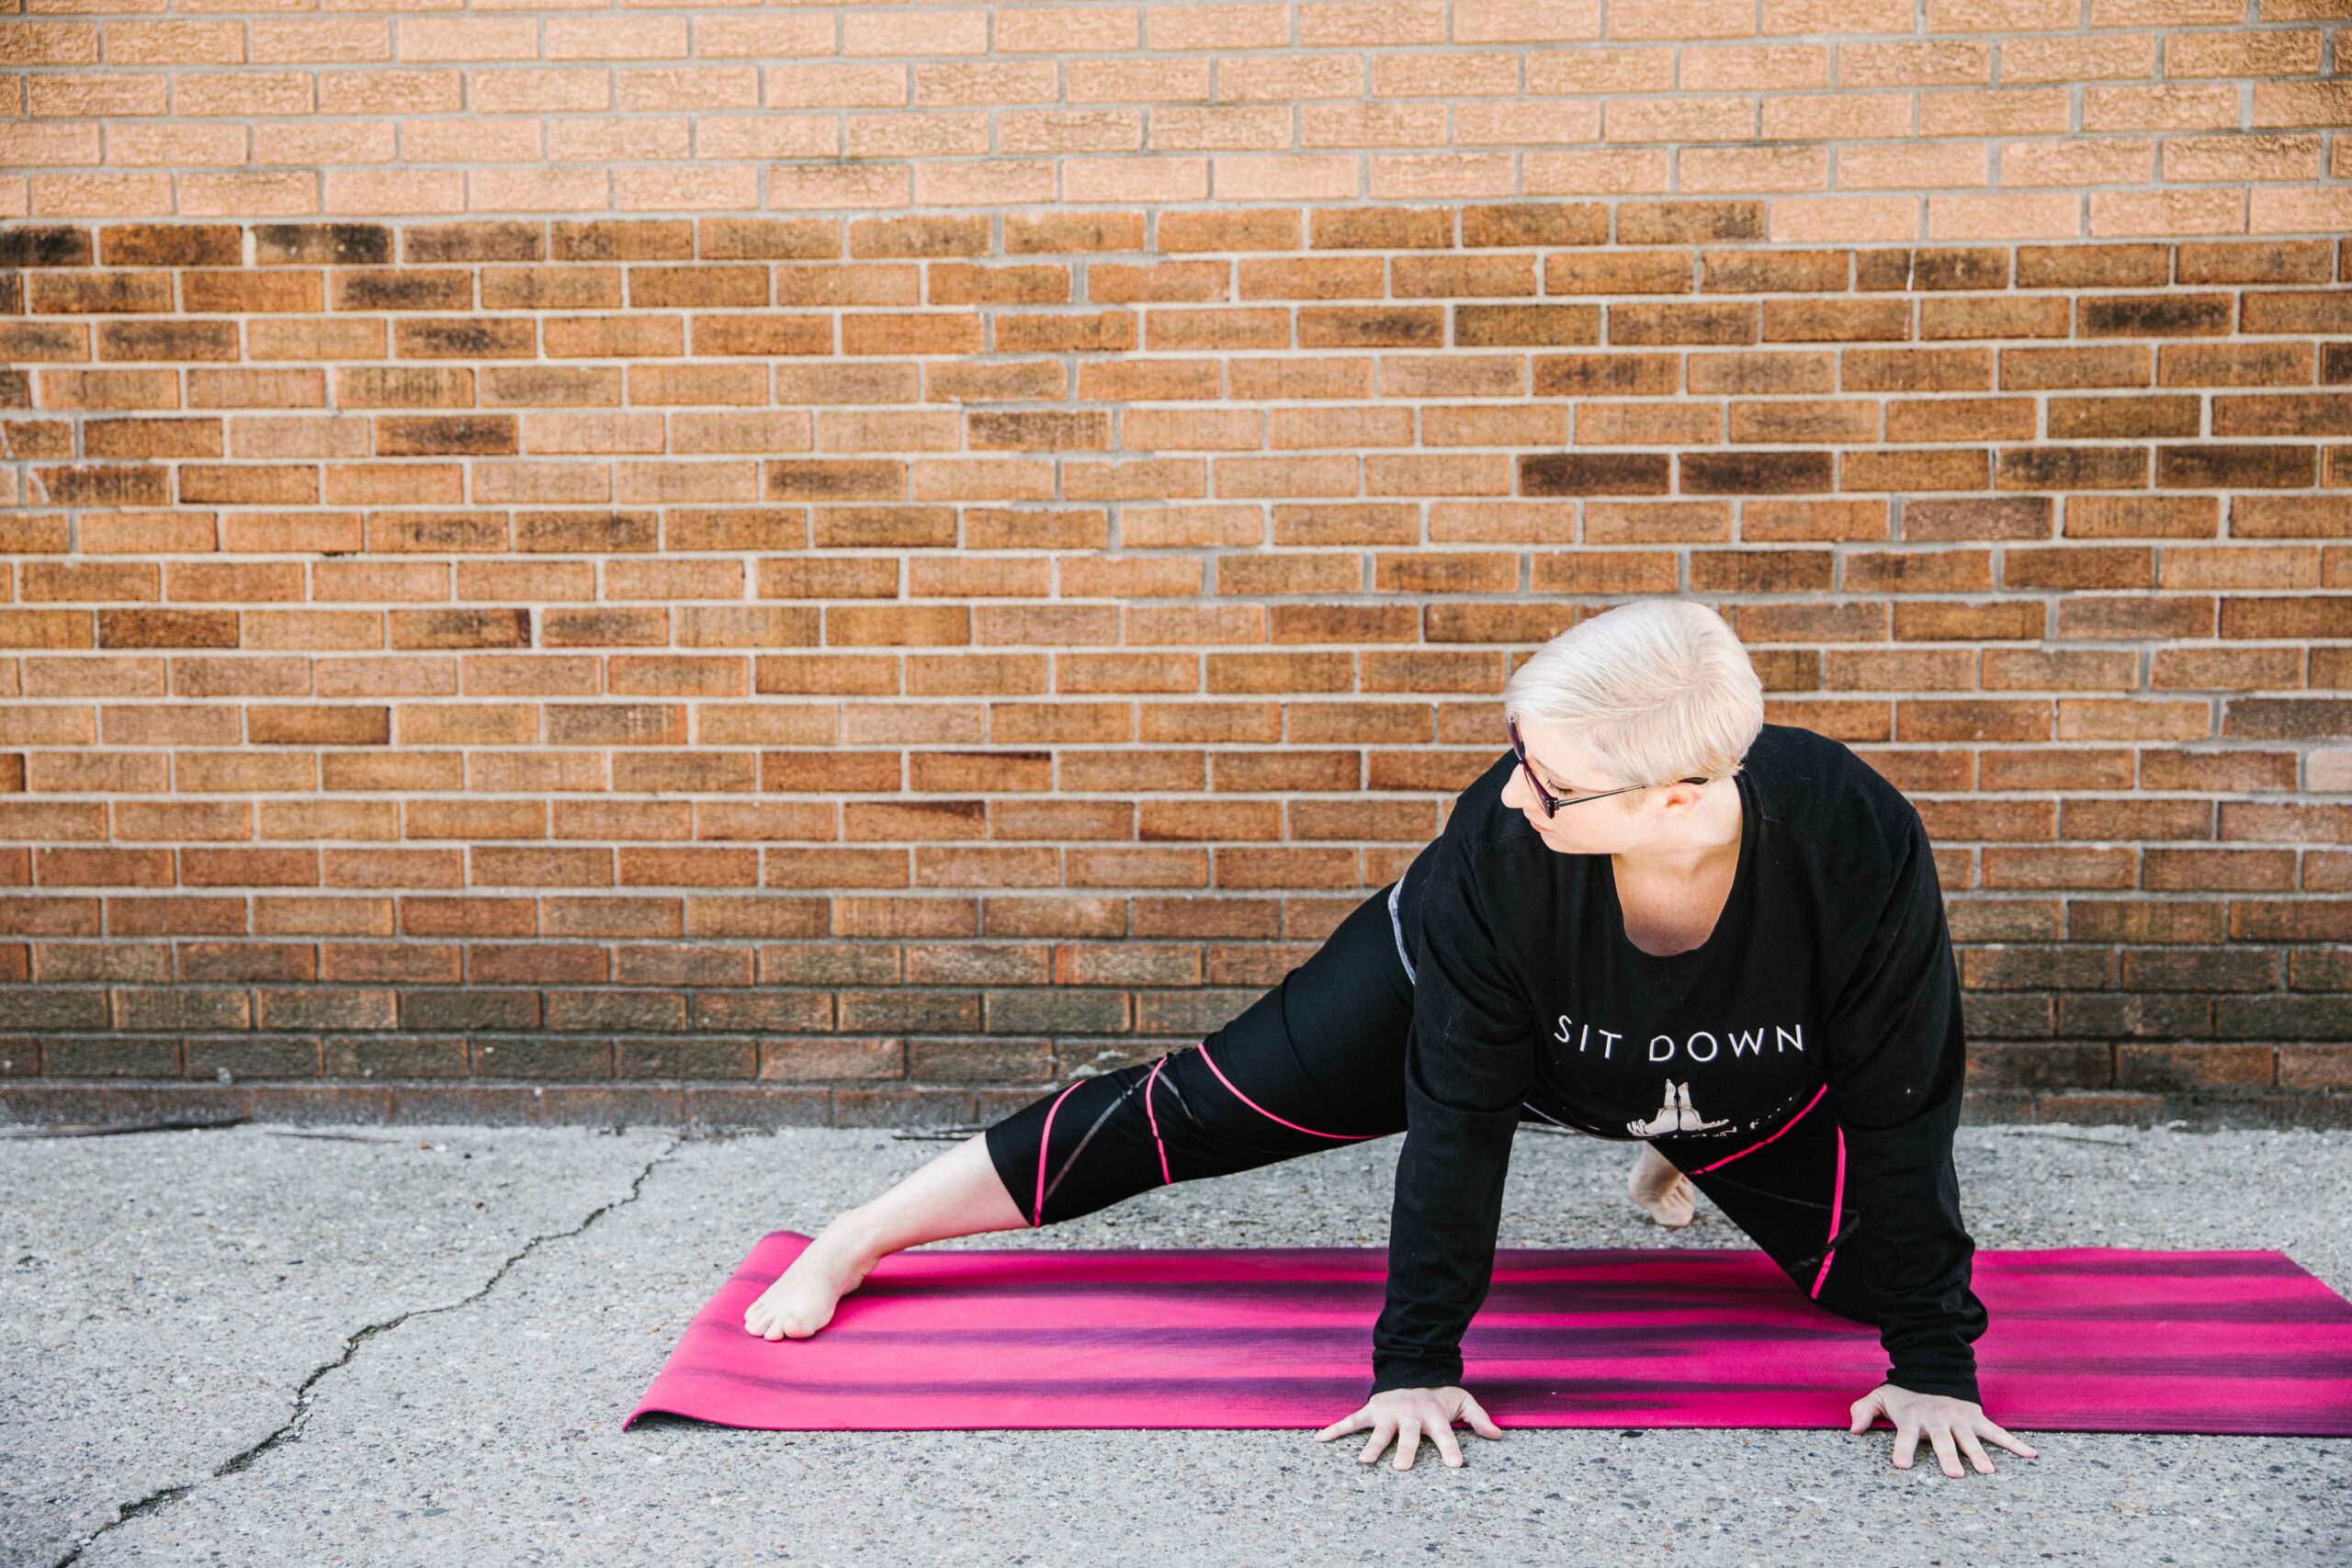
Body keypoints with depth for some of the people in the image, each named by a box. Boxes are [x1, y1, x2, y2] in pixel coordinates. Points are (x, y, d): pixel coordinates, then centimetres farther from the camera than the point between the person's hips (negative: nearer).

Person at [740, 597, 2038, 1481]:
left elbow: (1899, 1104, -26)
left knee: (1880, 1270, -1)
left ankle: (1687, 1157, 31)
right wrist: (1417, 1363, -25)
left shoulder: (1856, 841, -40)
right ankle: (854, 1241, 10)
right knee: (1201, 1108, -4)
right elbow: (1459, 1112, -30)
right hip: (1461, 991, -1)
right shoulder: (1497, 843, -40)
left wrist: (1934, 1368, -21)